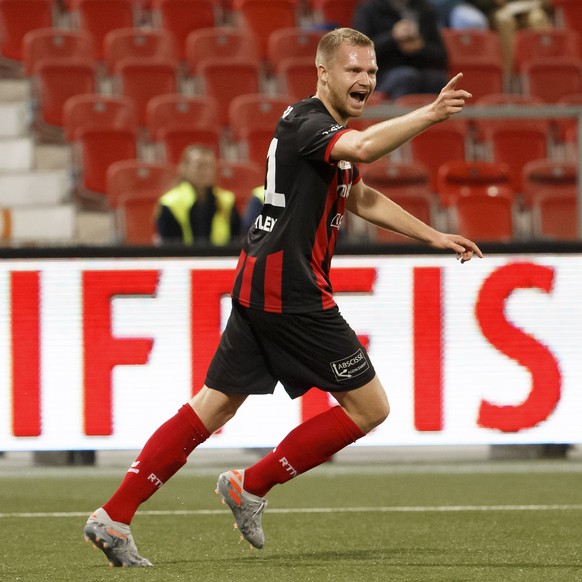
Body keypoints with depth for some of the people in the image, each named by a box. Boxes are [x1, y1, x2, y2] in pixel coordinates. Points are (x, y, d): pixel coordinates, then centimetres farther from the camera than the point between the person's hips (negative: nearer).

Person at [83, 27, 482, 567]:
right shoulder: (306, 122, -13)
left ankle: (113, 517, 6)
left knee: (212, 408, 10)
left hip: (260, 288, 10)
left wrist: (434, 236, 32)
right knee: (369, 406, -1)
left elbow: (361, 198, 33)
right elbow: (364, 147, -36)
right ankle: (251, 486, 4)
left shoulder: (321, 128, 20)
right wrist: (428, 115, -34)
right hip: (289, 293, -10)